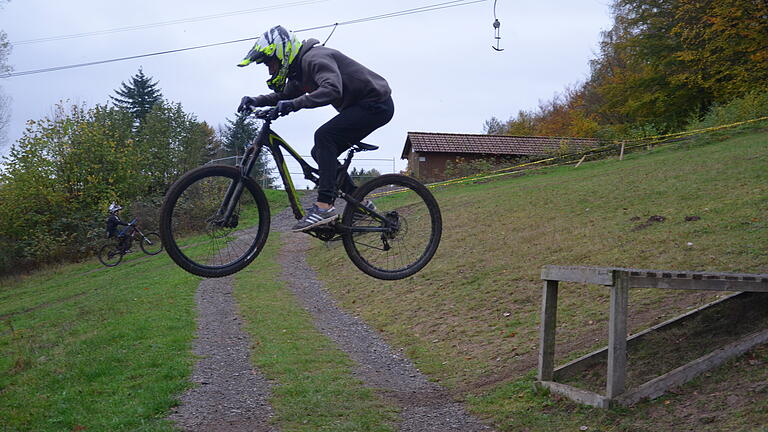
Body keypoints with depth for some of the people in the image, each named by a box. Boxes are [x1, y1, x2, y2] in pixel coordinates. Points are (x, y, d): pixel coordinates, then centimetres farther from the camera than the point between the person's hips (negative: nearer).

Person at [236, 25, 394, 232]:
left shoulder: (315, 58, -20)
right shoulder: (299, 69, 12)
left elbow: (332, 90, -36)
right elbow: (283, 96, 22)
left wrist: (294, 104, -39)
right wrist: (255, 101, 5)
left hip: (376, 104, -10)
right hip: (359, 106, 10)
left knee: (323, 137, -24)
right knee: (321, 152, 6)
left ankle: (324, 205, -29)